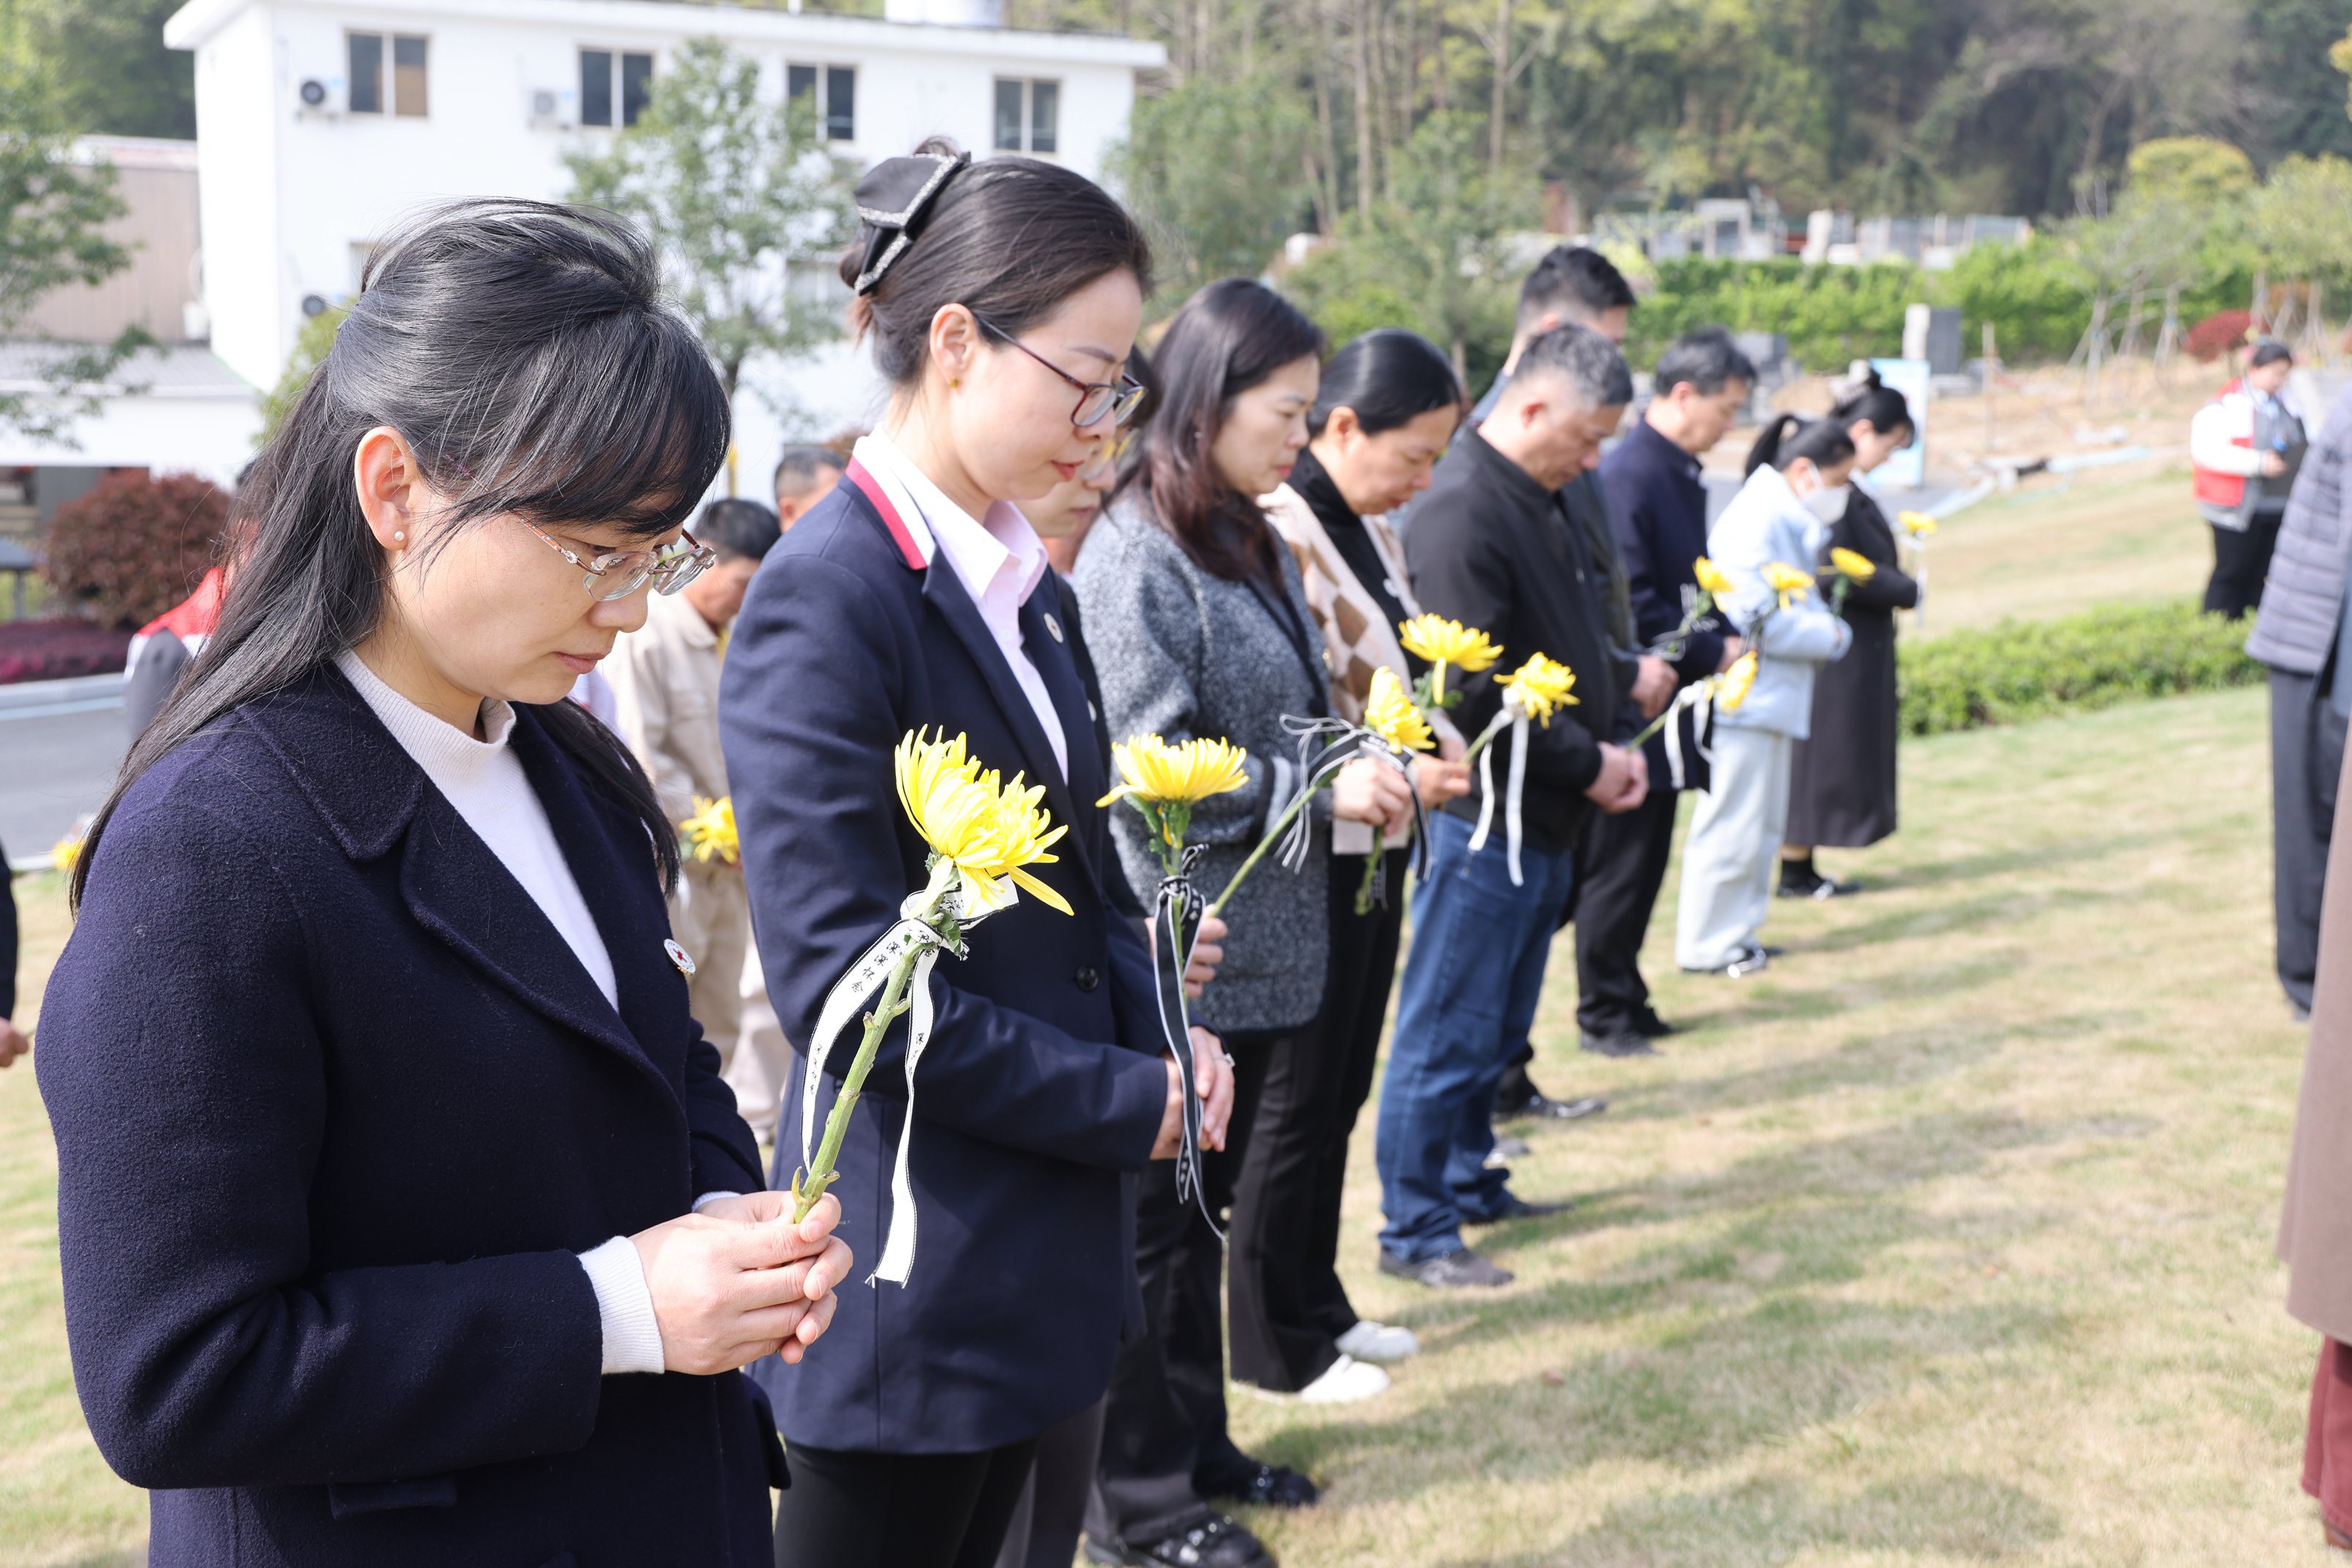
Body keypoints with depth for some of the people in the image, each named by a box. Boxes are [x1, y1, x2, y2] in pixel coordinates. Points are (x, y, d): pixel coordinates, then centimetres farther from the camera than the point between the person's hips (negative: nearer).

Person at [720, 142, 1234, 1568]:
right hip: (912, 1276, -8)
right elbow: (842, 978, -23)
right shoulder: (828, 601, -18)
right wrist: (1132, 1101, -16)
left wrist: (1160, 1031, -1)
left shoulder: (1023, 588, 9)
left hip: (1031, 1260, 8)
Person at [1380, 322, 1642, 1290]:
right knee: (1448, 1035, 0)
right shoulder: (1461, 514, -20)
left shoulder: (1538, 502, 12)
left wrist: (1609, 746, 6)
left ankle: (1469, 1182, 34)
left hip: (1544, 820, 10)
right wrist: (1586, 762, -14)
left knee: (1497, 1028, 20)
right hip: (1481, 819, -10)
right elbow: (1480, 692, -24)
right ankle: (1416, 1231, 10)